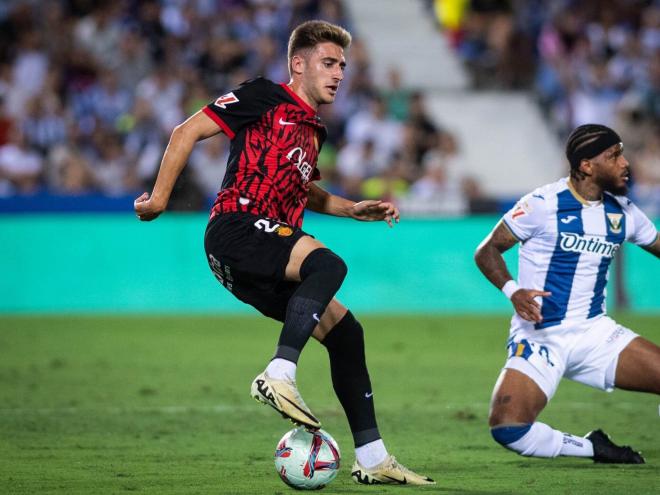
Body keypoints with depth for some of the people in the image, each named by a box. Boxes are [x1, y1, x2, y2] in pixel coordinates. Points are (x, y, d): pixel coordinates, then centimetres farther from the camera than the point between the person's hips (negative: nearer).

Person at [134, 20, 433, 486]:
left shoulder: (314, 129, 24)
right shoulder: (265, 98, -1)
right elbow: (188, 131, -3)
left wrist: (355, 209, 29)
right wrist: (160, 197, -5)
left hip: (270, 250, 9)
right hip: (237, 229, -9)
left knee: (345, 331, 5)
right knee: (329, 264, -33)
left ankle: (372, 459, 9)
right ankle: (279, 375, -37)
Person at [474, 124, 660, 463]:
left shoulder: (623, 212, 6)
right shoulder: (544, 204, -11)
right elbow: (487, 250, -6)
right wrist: (512, 291, -23)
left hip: (595, 331, 5)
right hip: (540, 337, -5)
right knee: (507, 428, -25)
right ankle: (594, 448, -2)